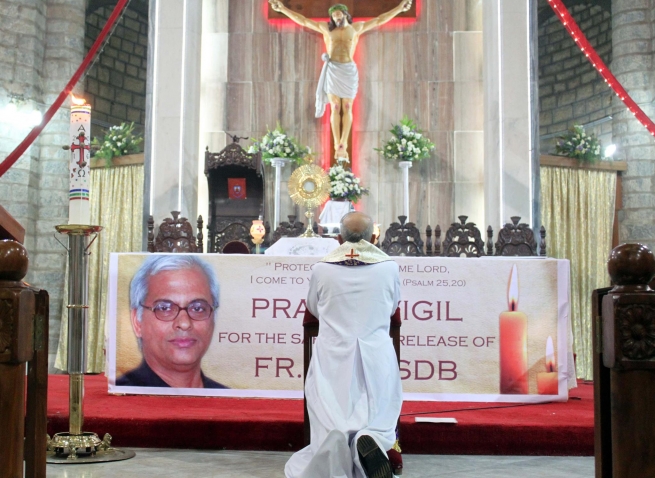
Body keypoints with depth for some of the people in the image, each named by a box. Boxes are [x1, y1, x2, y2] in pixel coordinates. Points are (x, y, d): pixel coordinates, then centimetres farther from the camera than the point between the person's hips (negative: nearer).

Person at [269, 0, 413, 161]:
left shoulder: (356, 28, 10)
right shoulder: (326, 28, 9)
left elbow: (379, 20, 13)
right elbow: (302, 20, 10)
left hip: (349, 71, 0)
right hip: (332, 70, 0)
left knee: (347, 108, -2)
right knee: (335, 109, -3)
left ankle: (343, 145, -3)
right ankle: (338, 146, -4)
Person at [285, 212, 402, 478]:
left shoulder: (322, 269, -1)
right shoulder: (389, 267, 0)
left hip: (333, 358, 0)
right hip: (376, 358, 0)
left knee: (329, 422, 5)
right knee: (380, 421, 10)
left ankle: (336, 440, -31)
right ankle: (370, 441, -25)